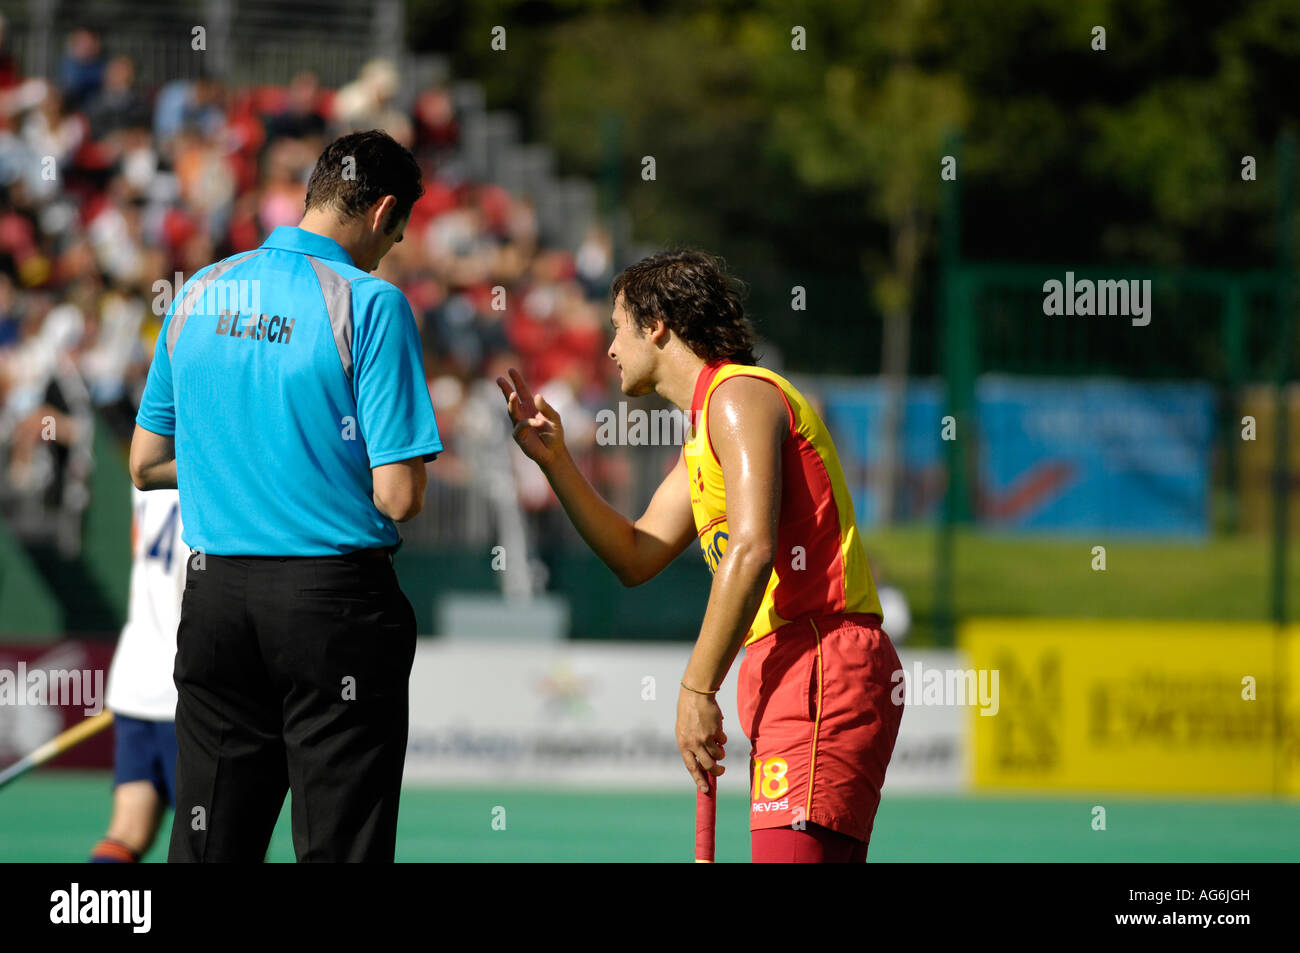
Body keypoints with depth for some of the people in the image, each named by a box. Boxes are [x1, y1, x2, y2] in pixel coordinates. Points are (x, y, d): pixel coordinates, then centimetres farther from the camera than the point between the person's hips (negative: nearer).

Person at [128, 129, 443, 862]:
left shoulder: (199, 294, 6)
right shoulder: (370, 303, -11)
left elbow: (145, 464, 14)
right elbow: (398, 496, -14)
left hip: (215, 591, 5)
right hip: (336, 603, -5)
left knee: (209, 842, 10)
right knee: (340, 846, -1)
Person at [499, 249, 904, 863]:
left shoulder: (739, 396, -6)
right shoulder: (705, 431, 26)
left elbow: (751, 551, -18)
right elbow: (635, 558, 29)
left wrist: (698, 688, -17)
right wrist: (554, 461, 23)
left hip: (820, 662, -10)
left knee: (791, 855, -19)